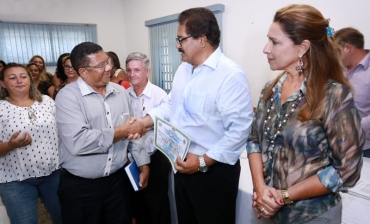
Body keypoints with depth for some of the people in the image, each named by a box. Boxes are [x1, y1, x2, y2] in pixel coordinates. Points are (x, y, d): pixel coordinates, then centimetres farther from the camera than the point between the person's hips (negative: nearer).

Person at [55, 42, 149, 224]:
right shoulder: (68, 96, -14)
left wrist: (143, 164, 3)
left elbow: (133, 131, 8)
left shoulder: (120, 92, 4)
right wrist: (121, 132, -18)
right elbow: (77, 142, -27)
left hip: (118, 178, 5)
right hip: (79, 185, -4)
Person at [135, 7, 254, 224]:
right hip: (183, 165, 8)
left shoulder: (231, 75, -21)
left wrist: (203, 162, -22)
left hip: (213, 170, -8)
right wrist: (143, 122, 1)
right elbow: (170, 104, 14)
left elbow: (239, 129, -24)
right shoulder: (183, 69, 7)